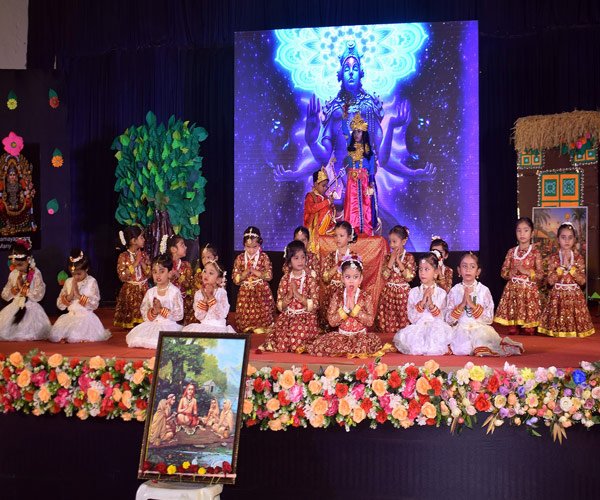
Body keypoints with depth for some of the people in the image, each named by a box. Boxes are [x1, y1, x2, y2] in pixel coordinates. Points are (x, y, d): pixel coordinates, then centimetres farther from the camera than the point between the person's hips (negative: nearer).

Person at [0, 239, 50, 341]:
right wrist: (13, 290, -10)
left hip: (30, 307, -5)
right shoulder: (13, 274, 7)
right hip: (14, 307, 5)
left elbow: (39, 294, -14)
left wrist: (22, 288, -14)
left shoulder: (35, 273, -8)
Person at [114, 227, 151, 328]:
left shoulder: (144, 255, 4)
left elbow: (149, 274, 0)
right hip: (130, 291, -3)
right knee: (131, 317, 1)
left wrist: (142, 262, -12)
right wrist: (135, 263, -18)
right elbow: (122, 277, -16)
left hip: (143, 289, 3)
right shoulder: (123, 256, -8)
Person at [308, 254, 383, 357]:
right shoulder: (337, 296, -1)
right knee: (317, 347, -22)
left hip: (361, 335, -1)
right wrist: (345, 308, -19)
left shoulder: (366, 296, -3)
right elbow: (332, 322, -7)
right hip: (341, 335, 1)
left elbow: (370, 321, -13)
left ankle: (340, 351, -11)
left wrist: (354, 308, -21)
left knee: (375, 342, -34)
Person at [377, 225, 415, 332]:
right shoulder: (388, 257, 4)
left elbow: (409, 277, -13)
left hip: (403, 293, -2)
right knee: (387, 321, 2)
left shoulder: (409, 257, -3)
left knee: (402, 320, 0)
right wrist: (392, 259, -12)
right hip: (388, 292, 2)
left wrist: (398, 261, -14)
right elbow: (385, 276, -7)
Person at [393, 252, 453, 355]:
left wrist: (431, 304, -16)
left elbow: (441, 319, 0)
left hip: (436, 328, -2)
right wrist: (422, 303, -14)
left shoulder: (441, 293, 6)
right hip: (418, 328, 2)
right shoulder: (413, 292, 8)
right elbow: (412, 318, 0)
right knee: (402, 337, -30)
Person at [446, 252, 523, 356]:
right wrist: (462, 305, -15)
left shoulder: (484, 290, 2)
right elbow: (448, 319, -1)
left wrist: (472, 305, -15)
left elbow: (489, 319, -3)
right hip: (461, 330, 0)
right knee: (463, 349, -27)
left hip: (481, 329, 1)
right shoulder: (455, 290, 4)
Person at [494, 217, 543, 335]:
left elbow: (540, 275, -4)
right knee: (512, 330, 5)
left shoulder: (535, 252, -1)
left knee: (529, 330, -3)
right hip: (513, 291, 3)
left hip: (529, 291, -3)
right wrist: (511, 272, -11)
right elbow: (503, 272, 8)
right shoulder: (511, 252, 8)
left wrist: (526, 271, -17)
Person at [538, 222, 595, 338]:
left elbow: (582, 281, -6)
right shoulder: (553, 258, 0)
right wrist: (562, 265, -15)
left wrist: (570, 266, -13)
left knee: (574, 321, -2)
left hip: (574, 296, 1)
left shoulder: (579, 258, 1)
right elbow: (550, 281, -9)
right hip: (558, 296, 0)